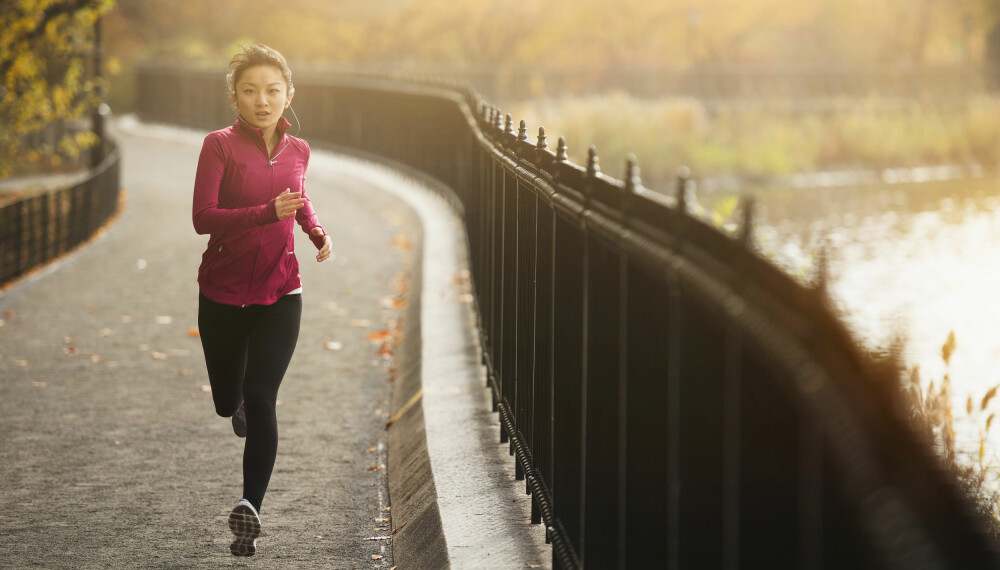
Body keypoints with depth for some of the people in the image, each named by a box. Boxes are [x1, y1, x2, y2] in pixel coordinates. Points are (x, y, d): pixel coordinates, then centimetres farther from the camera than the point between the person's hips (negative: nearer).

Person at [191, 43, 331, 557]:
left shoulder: (297, 150, 3)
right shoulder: (220, 145, -10)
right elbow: (202, 217, -20)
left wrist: (317, 231, 5)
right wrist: (268, 213, -32)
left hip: (280, 294, 1)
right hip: (223, 294, -1)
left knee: (261, 400, -13)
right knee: (227, 402, 15)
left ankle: (250, 510, -15)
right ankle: (240, 404, 53)